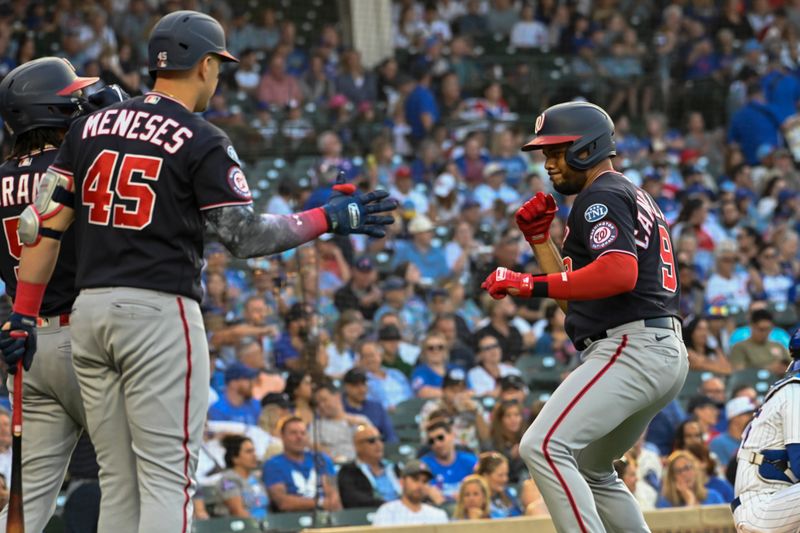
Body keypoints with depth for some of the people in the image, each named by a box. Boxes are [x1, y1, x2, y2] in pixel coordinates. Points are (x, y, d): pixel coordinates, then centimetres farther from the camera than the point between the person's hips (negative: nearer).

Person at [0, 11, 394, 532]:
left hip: (88, 312, 6)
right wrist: (330, 219, 2)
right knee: (168, 479, -5)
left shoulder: (91, 127, 11)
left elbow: (44, 225, 8)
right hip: (160, 311, -6)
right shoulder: (203, 142, -5)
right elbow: (245, 236, -8)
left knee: (118, 483, 10)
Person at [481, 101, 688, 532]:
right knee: (588, 470, 25)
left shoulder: (602, 197, -5)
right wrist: (539, 240, 21)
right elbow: (581, 298, 27)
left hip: (631, 347, -11)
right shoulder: (634, 197, 26)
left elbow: (619, 273, -24)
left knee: (543, 446, -22)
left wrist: (532, 285, -23)